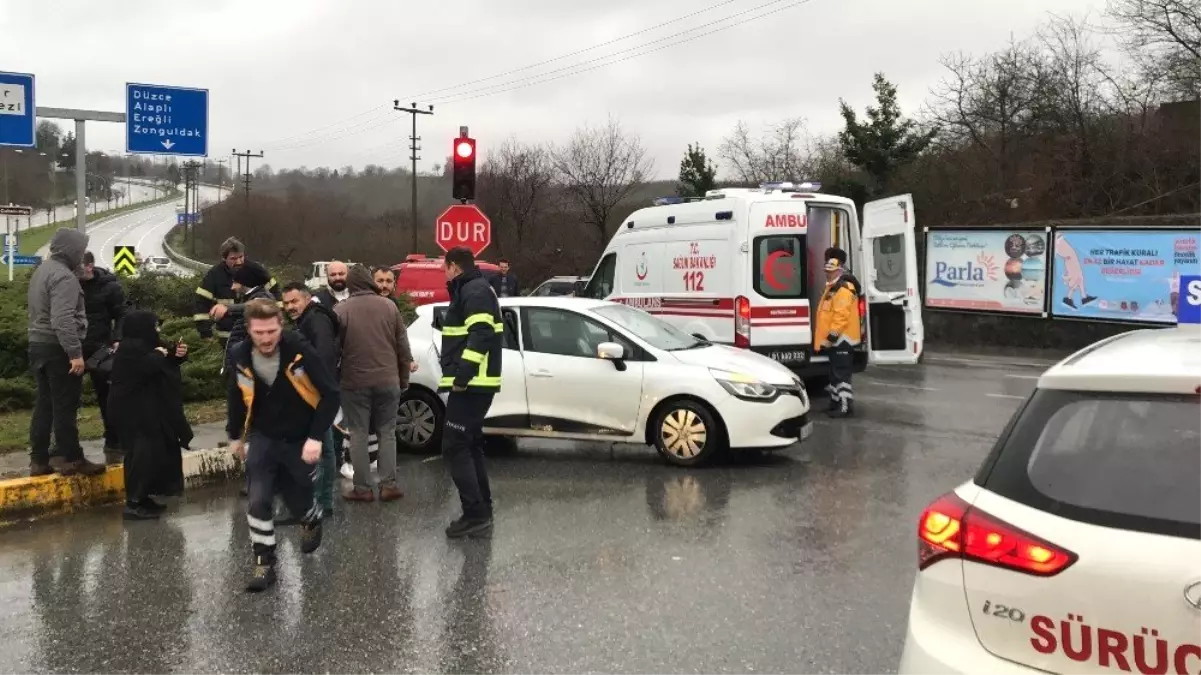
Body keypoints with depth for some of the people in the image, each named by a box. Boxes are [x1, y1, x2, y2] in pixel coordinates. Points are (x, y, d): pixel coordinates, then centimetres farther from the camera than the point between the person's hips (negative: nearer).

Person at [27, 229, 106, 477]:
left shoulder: (42, 271, 16)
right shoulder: (63, 276, -17)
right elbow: (63, 319, -25)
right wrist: (75, 352, -26)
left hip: (38, 345, 10)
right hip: (57, 348, -10)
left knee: (44, 404, 13)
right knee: (65, 405, -3)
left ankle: (39, 459, 16)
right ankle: (69, 458, 3)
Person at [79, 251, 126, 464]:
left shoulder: (110, 285, -6)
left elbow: (121, 316, -5)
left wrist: (117, 340, -20)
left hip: (100, 349, -3)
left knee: (107, 397, 5)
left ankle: (113, 445, 14)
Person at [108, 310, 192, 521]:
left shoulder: (144, 345, 14)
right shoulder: (131, 348, -18)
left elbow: (166, 366, 20)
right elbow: (148, 367, -32)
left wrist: (177, 355, 0)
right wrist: (159, 355, -14)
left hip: (146, 410, 11)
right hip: (133, 412, -11)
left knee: (155, 452, 12)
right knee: (143, 454, -13)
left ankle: (142, 497, 18)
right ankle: (133, 503, -10)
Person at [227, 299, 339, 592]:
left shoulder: (300, 351, -25)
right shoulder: (240, 356, -13)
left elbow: (330, 394, -18)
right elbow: (237, 397, 7)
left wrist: (316, 437, -23)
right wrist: (235, 435, 17)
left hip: (300, 439, -2)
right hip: (263, 437, 2)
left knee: (298, 498, 11)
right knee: (259, 499, -12)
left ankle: (312, 520, 47)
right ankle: (264, 563, 3)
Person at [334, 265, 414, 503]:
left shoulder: (340, 310, -4)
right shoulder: (389, 306, 3)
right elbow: (402, 346, 5)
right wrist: (404, 378, 14)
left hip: (354, 382, -2)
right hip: (388, 380, 2)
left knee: (358, 434, 6)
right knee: (387, 432, 11)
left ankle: (362, 488, 8)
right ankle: (389, 485, 9)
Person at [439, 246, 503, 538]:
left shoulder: (474, 291, -13)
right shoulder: (474, 290, 20)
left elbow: (481, 335, -26)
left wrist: (463, 374, -30)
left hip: (471, 384, -11)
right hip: (475, 383, 11)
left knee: (455, 447, -10)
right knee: (469, 445, 16)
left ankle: (476, 515, -10)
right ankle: (482, 511, 21)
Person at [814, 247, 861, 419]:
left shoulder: (844, 289, -18)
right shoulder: (832, 288, 18)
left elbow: (841, 316, -25)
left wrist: (831, 337, -24)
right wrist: (826, 337, 24)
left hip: (841, 339, -11)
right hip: (836, 340, 11)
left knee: (842, 374, -10)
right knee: (835, 372, 18)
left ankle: (846, 406, -9)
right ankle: (836, 401, 28)